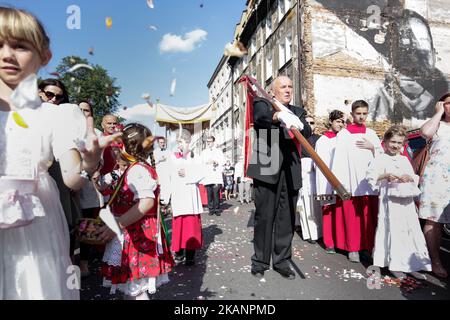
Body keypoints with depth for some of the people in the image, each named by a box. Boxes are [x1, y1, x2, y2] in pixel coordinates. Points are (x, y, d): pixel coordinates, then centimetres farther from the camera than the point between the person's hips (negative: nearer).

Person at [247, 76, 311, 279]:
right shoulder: (262, 104, 9)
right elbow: (260, 116, -17)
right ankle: (260, 262, 18)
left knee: (286, 219, 7)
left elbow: (307, 133, -2)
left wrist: (298, 124, -26)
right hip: (266, 169, -3)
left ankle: (282, 262, 22)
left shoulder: (298, 112, 18)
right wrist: (279, 116, -38)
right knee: (264, 217, 3)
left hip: (291, 171, 4)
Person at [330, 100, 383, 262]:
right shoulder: (343, 134, 3)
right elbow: (338, 159, -3)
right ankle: (353, 248, 11)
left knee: (369, 216, 4)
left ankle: (367, 246, 16)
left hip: (369, 182, 3)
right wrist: (339, 182, -9)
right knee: (351, 216, 0)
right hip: (350, 182, -3)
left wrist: (372, 148, -4)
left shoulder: (371, 134, 13)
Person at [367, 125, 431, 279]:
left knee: (411, 231, 8)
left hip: (406, 201, 6)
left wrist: (410, 178, -6)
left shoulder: (405, 159, 15)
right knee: (393, 231, -1)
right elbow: (370, 175, -11)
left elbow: (415, 178, 16)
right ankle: (394, 264, 13)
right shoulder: (381, 159, -2)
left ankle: (412, 265, 20)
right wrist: (386, 176, -24)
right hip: (390, 201, -5)